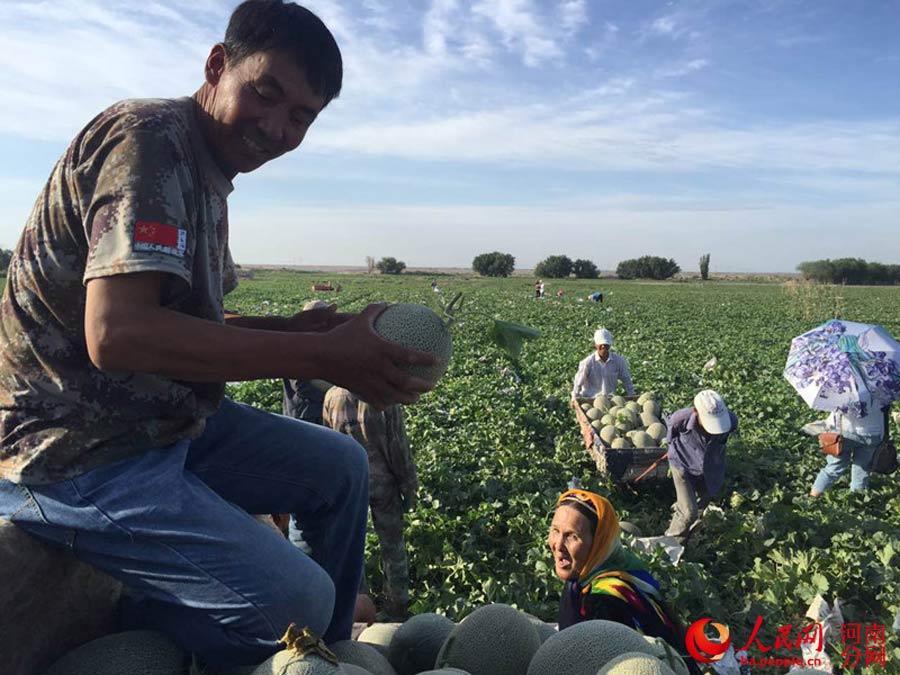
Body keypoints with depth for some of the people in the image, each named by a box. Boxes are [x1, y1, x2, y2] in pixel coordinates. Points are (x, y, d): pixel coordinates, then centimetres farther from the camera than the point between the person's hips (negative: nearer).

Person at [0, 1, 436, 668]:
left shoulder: (205, 171, 13)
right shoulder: (151, 137, -17)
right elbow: (117, 334, -30)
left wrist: (292, 328, -2)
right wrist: (319, 355, -27)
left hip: (164, 423, 10)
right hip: (76, 455, -10)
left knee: (340, 467, 11)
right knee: (298, 599, -19)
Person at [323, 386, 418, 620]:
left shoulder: (332, 396, -5)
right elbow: (398, 445, -11)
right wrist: (409, 486, 0)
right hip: (383, 481, -2)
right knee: (392, 544, 11)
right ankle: (398, 606, 20)